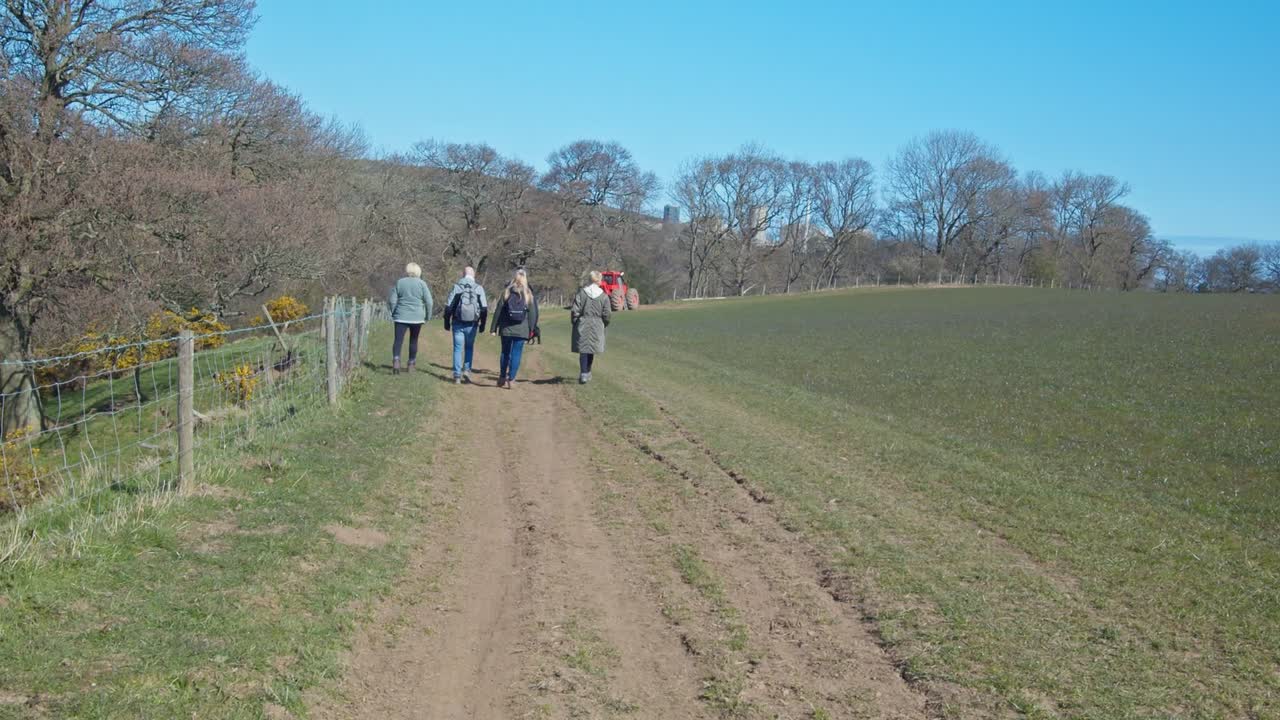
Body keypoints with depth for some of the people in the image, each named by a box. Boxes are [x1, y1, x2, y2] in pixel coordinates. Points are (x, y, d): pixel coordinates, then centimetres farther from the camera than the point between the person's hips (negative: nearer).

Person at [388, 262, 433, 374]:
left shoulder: (399, 282, 2)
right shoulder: (421, 284, -2)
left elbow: (392, 300, 3)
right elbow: (429, 302, -4)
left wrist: (393, 313, 17)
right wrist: (427, 317, 8)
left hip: (401, 316, 0)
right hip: (417, 317, 0)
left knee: (398, 340, -4)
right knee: (413, 340, 14)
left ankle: (396, 360, -27)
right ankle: (411, 364, 20)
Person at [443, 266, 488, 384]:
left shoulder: (456, 287, -2)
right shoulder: (479, 288, 0)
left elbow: (448, 306, -3)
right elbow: (484, 308, -2)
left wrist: (447, 322, 7)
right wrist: (482, 324, 7)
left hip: (458, 323, -1)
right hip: (472, 324, 1)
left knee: (458, 349, 6)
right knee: (469, 347, 17)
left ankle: (457, 375, 3)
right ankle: (467, 370, 3)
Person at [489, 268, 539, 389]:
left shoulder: (506, 293, 0)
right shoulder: (529, 295, -1)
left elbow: (498, 311, 1)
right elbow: (533, 315, 1)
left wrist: (493, 328, 6)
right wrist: (531, 331, 8)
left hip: (506, 329, 1)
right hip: (521, 330, -1)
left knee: (505, 353, 15)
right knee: (516, 354, 2)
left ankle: (502, 378, 20)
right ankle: (511, 380, 0)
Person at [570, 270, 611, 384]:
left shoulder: (581, 293, -7)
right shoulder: (604, 296, -3)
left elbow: (575, 311, -8)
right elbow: (606, 314, 0)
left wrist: (574, 322, 8)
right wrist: (604, 325, 17)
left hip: (582, 325, -2)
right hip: (597, 327, 2)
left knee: (583, 350, 0)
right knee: (591, 350, 15)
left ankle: (583, 374, -11)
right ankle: (587, 372, 28)